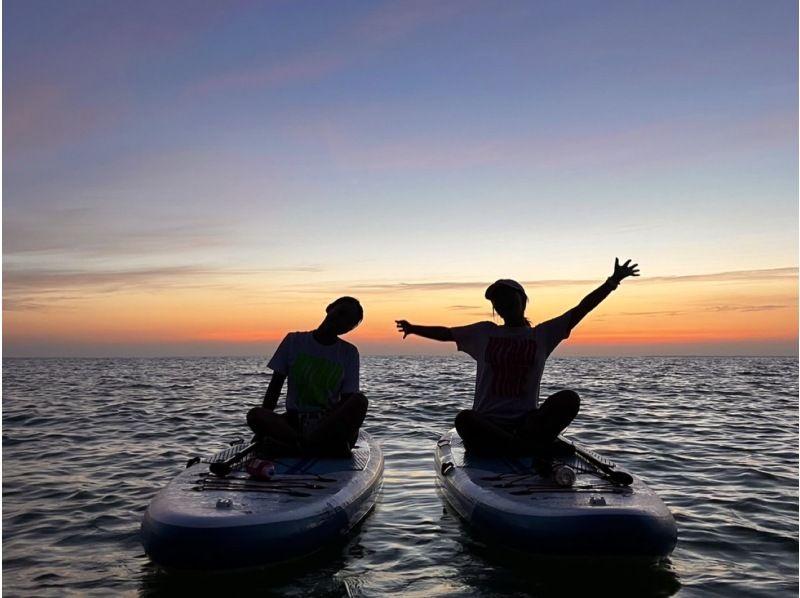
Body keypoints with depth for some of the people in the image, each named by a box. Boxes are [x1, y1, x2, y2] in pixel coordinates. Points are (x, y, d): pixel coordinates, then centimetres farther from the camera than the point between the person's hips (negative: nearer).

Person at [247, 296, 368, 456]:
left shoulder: (349, 353, 8)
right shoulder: (294, 341, 9)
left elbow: (348, 399, 0)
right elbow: (275, 386, 9)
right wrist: (265, 425, -5)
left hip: (330, 422, 0)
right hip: (295, 421, 1)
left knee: (360, 401, -31)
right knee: (254, 414, -29)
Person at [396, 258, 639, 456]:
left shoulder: (542, 335, 10)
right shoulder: (484, 333, 14)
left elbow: (580, 309, 5)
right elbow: (446, 332, 17)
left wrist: (613, 281, 0)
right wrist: (414, 329, 8)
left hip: (527, 421, 1)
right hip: (486, 421, 0)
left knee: (569, 398, -27)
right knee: (464, 419, -37)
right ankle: (536, 448, -37)